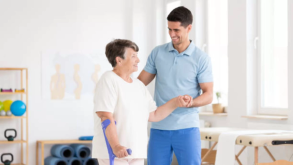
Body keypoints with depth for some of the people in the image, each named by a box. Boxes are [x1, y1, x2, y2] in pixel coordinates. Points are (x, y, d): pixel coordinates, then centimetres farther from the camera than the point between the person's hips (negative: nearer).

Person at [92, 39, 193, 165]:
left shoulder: (138, 85, 16)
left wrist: (175, 102, 4)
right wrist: (115, 146, -28)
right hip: (111, 151, -8)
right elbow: (105, 116, -19)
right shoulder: (108, 80, -9)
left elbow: (153, 115, 16)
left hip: (136, 153, 8)